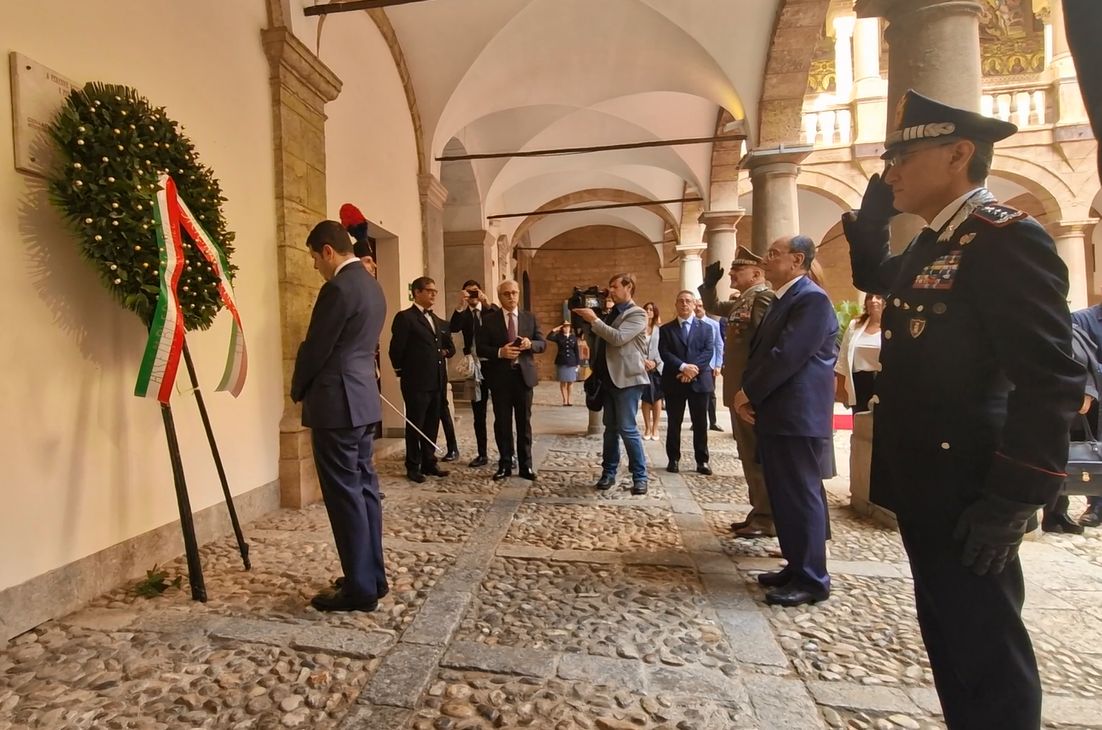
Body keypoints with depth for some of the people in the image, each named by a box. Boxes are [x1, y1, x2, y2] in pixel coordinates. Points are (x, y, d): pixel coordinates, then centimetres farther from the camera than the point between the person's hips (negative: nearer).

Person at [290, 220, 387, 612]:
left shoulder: (338, 288, -16)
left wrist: (298, 390, 7)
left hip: (336, 403, -9)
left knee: (344, 494, -2)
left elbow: (315, 349, -12)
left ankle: (360, 588, 8)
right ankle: (373, 576, 24)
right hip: (362, 399, 10)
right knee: (364, 488, 13)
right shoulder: (372, 286, 14)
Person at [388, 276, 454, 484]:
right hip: (416, 381, -7)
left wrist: (444, 352, 4)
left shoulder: (438, 321, 16)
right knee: (415, 425, 4)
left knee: (432, 425, 13)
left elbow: (450, 347, 23)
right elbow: (396, 349, -10)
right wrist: (402, 371, -2)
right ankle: (413, 467, 15)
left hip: (436, 381, 7)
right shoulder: (405, 317, -8)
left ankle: (429, 462, 24)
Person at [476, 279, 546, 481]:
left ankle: (526, 465, 17)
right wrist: (499, 352, -19)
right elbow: (480, 348, -2)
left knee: (524, 422, 7)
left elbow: (543, 343, 6)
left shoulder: (530, 317, 6)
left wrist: (531, 344, -15)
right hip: (500, 376, -1)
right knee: (502, 423, 6)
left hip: (524, 375, 1)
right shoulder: (489, 319, 0)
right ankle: (505, 464, 18)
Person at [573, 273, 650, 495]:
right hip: (609, 378, 8)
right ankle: (608, 472, 19)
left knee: (627, 429, -6)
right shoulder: (611, 313, 17)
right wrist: (587, 321, 6)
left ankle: (640, 477, 5)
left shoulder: (637, 314, -8)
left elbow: (619, 338, -22)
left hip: (627, 379, -8)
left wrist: (594, 320, -19)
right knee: (610, 428, 11)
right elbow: (600, 340, 19)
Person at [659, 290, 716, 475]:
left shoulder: (705, 328, 11)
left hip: (699, 380, 0)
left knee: (700, 423, 5)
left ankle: (702, 460, 14)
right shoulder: (665, 329, 8)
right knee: (674, 423, 5)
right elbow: (664, 353, -5)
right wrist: (683, 367, -18)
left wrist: (693, 368, -16)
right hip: (674, 381, 0)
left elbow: (709, 352, -2)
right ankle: (673, 459, 15)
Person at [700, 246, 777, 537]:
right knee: (749, 455, 15)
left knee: (758, 456, -3)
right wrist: (709, 283, 16)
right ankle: (759, 512, 25)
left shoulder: (765, 297, -13)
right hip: (740, 390, 10)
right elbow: (712, 307, 34)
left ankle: (767, 519, 7)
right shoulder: (741, 301, 17)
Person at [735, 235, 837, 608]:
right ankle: (797, 567, 28)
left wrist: (748, 393, -12)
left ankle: (812, 580, 12)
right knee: (784, 496, 15)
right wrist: (747, 393, 2)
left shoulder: (813, 299, -13)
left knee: (802, 497, -1)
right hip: (776, 414, 10)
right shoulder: (783, 300, 18)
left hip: (799, 416, -10)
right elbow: (760, 351, 17)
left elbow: (787, 355, -21)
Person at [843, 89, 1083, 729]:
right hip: (927, 484, 9)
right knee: (948, 635, 21)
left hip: (966, 491, -9)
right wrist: (871, 215, 15)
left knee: (986, 648, 6)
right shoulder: (930, 246, 12)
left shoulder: (1007, 238, -15)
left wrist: (1010, 499, -21)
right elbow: (873, 277, 32)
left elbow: (1050, 380, -21)